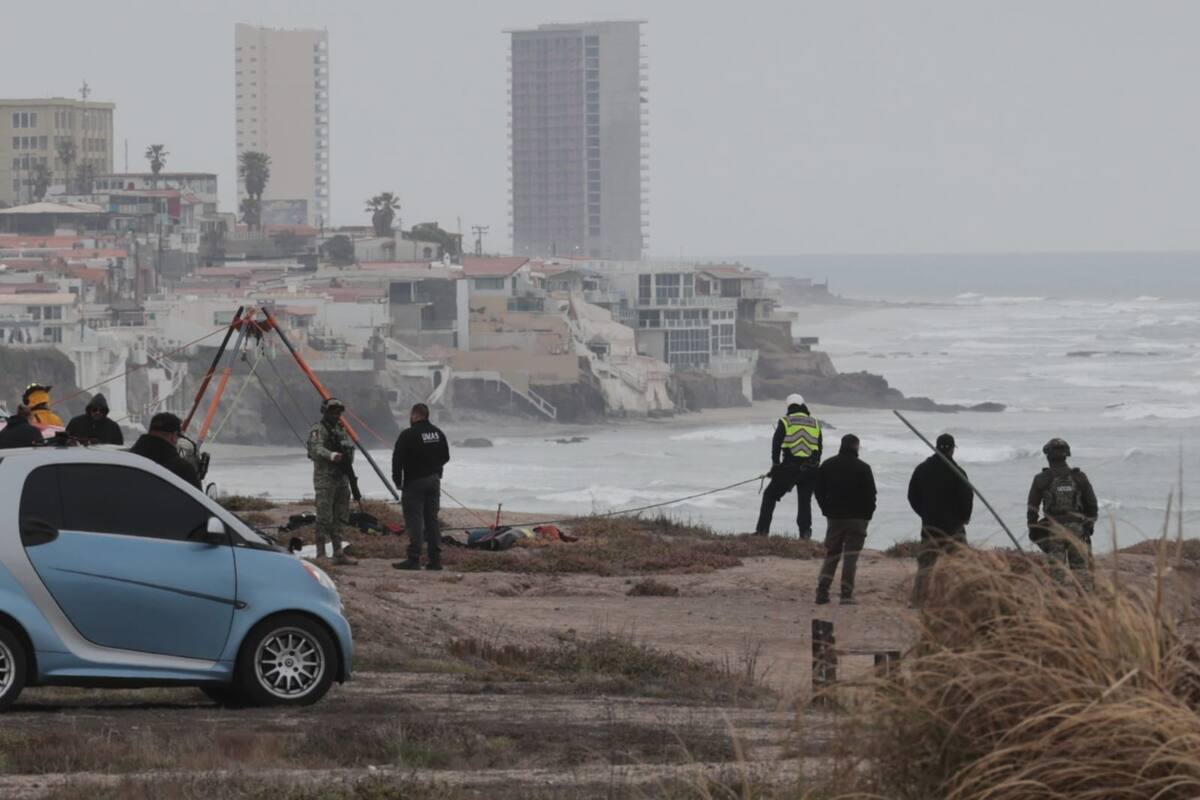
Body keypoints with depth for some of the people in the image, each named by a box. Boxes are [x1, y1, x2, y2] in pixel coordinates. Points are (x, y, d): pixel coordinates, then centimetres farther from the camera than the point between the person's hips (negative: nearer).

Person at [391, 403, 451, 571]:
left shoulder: (408, 435, -14)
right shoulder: (438, 434, 8)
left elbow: (398, 459, -13)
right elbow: (445, 456, 17)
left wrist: (397, 480, -2)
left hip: (414, 483, -7)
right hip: (434, 481, 7)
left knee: (414, 521, -6)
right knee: (432, 520, 11)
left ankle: (414, 559, -9)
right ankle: (435, 559, 10)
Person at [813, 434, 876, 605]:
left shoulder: (827, 466, 4)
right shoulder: (863, 468, -8)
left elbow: (818, 490, 7)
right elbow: (870, 494, -8)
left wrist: (827, 510, 13)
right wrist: (867, 515, 4)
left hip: (834, 518, 3)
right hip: (857, 519, -3)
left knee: (831, 554, 12)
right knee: (851, 556, -1)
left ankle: (822, 591, 2)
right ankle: (847, 595, -5)